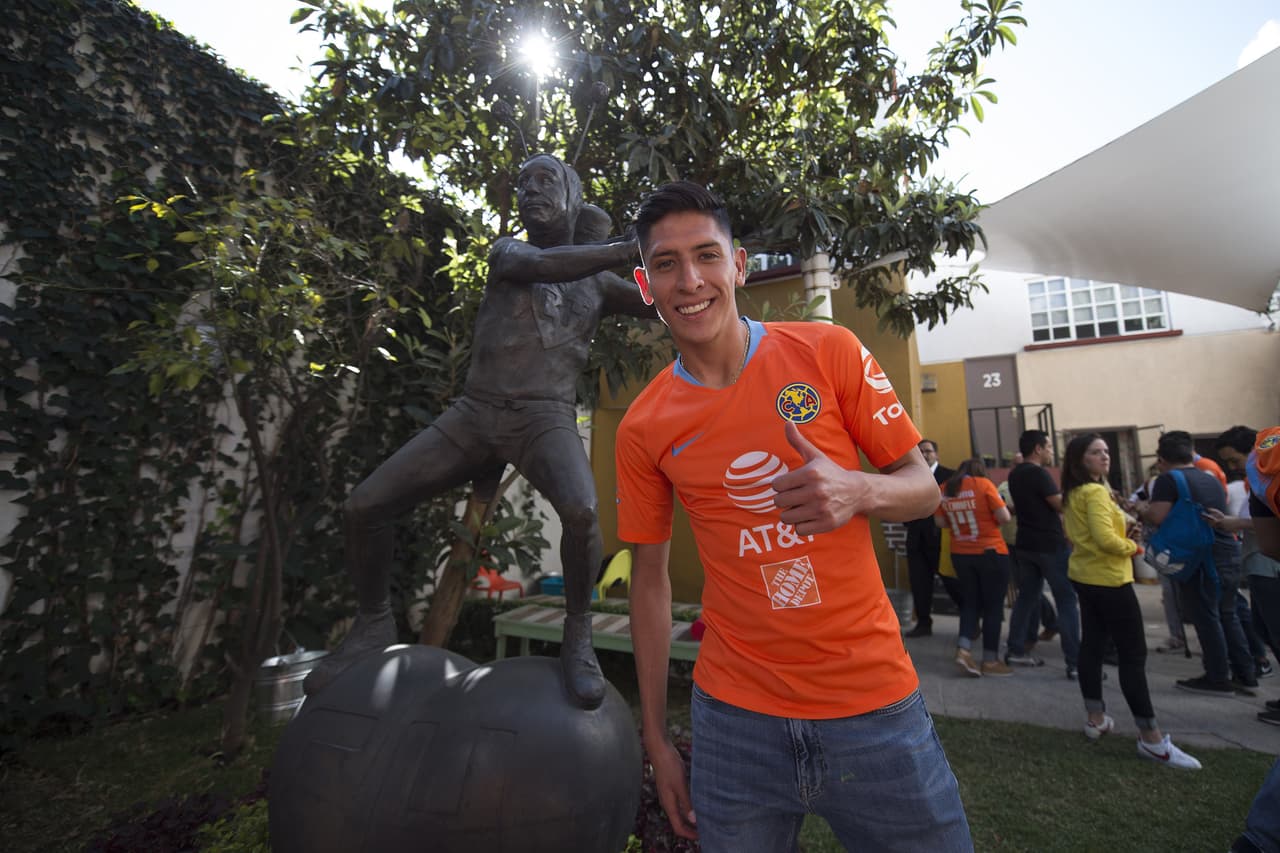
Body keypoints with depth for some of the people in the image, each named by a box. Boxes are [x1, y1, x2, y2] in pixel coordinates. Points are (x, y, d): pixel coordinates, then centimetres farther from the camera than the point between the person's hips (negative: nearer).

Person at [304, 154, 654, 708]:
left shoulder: (599, 284, 16)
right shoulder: (506, 250, 14)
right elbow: (540, 265, -11)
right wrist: (627, 250, -17)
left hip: (544, 419, -2)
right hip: (473, 413, 2)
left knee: (581, 511, -33)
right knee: (362, 507, -6)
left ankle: (577, 637, -8)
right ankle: (373, 625, 19)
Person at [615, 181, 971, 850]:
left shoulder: (828, 352, -8)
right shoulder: (642, 430, -5)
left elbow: (923, 487, 0)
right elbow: (649, 579, 3)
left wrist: (857, 492, -24)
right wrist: (656, 739, 6)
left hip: (873, 699, 0)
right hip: (735, 715, 1)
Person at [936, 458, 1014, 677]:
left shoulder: (945, 489, 4)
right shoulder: (983, 484, -8)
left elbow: (941, 522, 8)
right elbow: (1004, 517, -12)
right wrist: (987, 517, 7)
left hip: (960, 554, 4)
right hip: (990, 552, -4)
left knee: (970, 602, 15)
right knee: (993, 605, 7)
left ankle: (963, 650, 2)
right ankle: (990, 660, 13)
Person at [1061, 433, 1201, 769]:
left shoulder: (1071, 494, 9)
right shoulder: (1095, 492, -18)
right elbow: (1105, 538, -27)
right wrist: (1132, 547, -9)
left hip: (1084, 576, 9)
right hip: (1109, 580, -9)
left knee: (1091, 645, 14)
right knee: (1133, 655, -4)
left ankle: (1096, 718, 22)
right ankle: (1151, 739, 0)